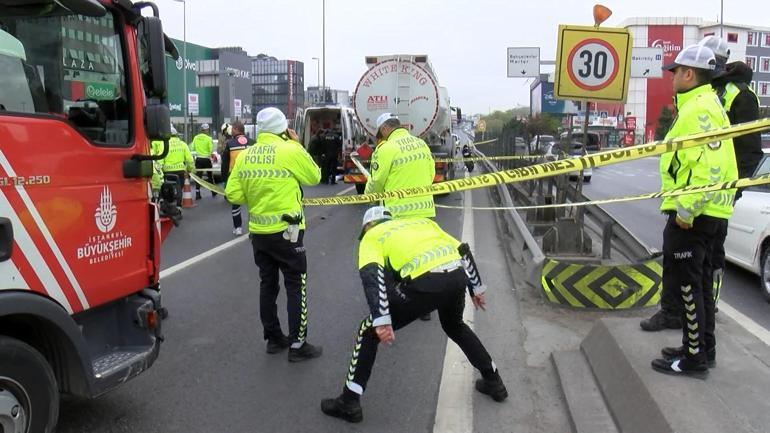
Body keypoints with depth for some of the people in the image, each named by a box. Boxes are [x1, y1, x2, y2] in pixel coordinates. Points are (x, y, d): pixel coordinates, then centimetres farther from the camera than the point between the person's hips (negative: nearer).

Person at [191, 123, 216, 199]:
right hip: (206, 159, -2)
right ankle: (213, 192, 25)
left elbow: (193, 148, 5)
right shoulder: (208, 138, -11)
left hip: (198, 159, 2)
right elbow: (211, 150, -13)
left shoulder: (195, 138, 0)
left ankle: (197, 194, -4)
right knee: (210, 176, 13)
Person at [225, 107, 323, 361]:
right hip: (286, 231, -5)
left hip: (258, 232, 6)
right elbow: (314, 177, 1)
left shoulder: (244, 155, 2)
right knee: (296, 287, 3)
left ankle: (273, 338, 25)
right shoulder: (290, 151, -12)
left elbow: (233, 194, 2)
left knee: (268, 284, 15)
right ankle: (298, 345, 7)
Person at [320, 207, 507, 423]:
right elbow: (463, 251, 27)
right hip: (458, 276, 6)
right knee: (454, 326, 37)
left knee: (370, 331, 14)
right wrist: (476, 288, 36)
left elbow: (372, 275, -3)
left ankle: (349, 402, 16)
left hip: (424, 282, -5)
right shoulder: (422, 220, 32)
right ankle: (493, 382, 44)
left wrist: (382, 320, -11)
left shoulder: (371, 236, 18)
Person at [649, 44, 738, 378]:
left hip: (693, 215, -11)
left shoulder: (699, 109, -17)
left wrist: (686, 211, -23)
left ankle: (695, 358, 8)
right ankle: (703, 348, 30)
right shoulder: (701, 105, 16)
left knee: (688, 284, -2)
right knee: (700, 282, 18)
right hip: (705, 212, 11)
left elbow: (709, 167, -26)